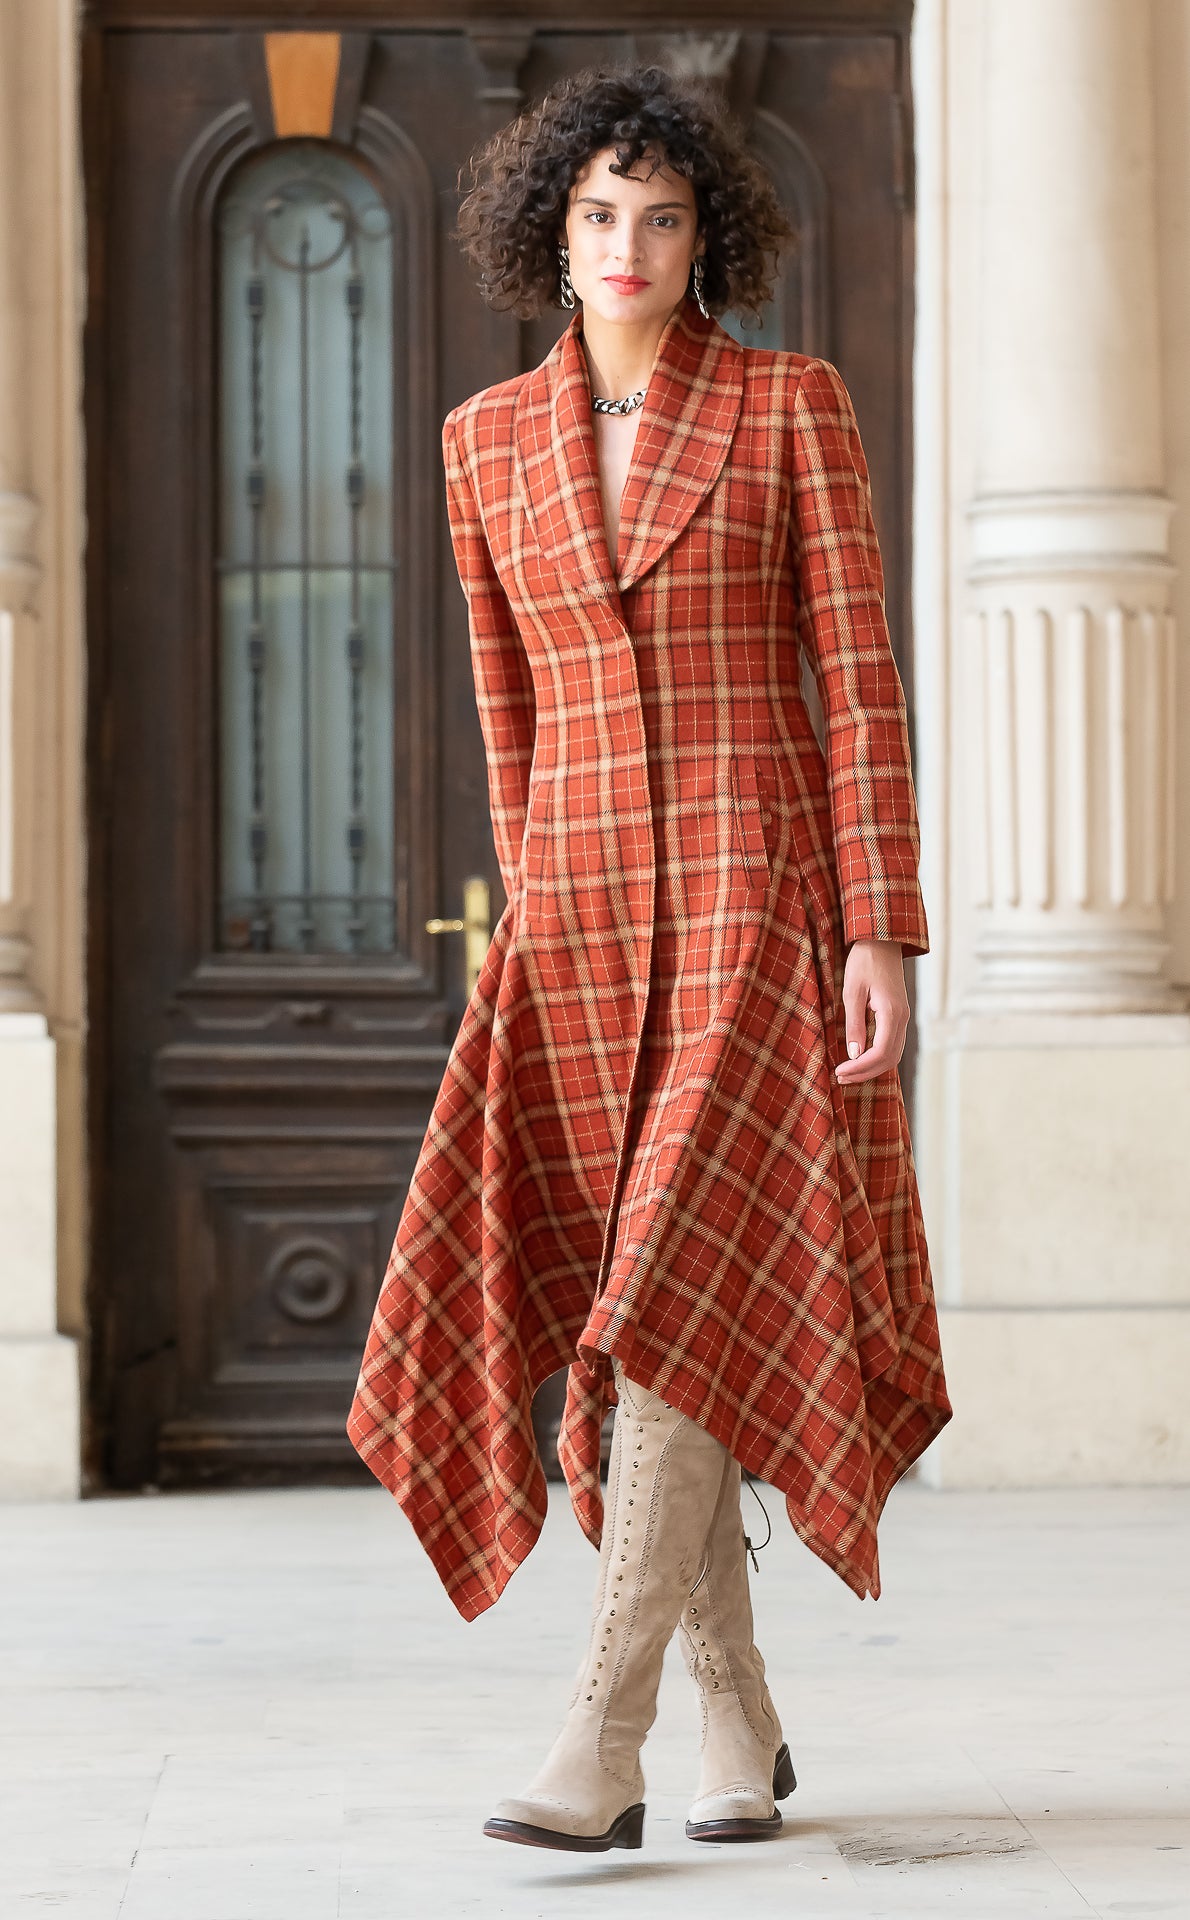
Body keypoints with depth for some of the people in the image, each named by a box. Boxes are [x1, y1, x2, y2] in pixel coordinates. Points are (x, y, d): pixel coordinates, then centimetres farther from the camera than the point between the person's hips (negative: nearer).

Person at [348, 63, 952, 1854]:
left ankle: (597, 1748, -15)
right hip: (582, 915, 4)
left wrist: (883, 935, -10)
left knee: (679, 1299, -16)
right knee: (619, 1316, 1)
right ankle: (741, 1724, 15)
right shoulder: (489, 440, 10)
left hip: (761, 901, -4)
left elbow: (860, 679, -3)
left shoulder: (793, 404, 0)